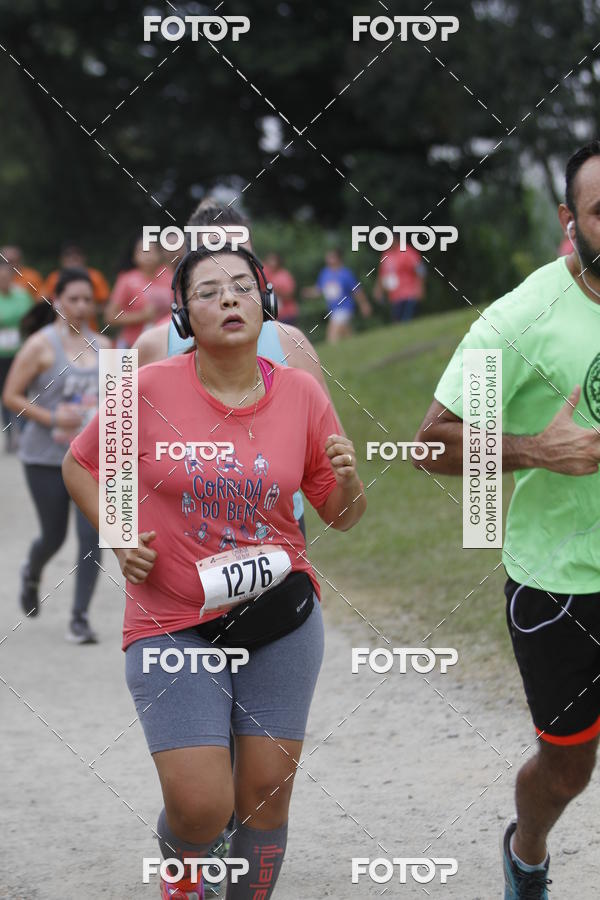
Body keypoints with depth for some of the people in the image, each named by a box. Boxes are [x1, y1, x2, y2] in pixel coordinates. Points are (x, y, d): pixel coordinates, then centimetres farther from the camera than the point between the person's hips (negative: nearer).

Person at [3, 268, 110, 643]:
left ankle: (80, 617, -2)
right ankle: (32, 573, 44)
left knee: (91, 535, -10)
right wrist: (52, 418, -17)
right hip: (46, 457, -3)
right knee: (54, 536, 8)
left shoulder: (102, 346, 6)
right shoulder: (41, 345, -7)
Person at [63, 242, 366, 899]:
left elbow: (341, 517, 8)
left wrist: (348, 479, -14)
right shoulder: (148, 390, -7)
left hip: (280, 613, 3)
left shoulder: (302, 394, 0)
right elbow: (80, 465, 9)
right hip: (173, 622, -2)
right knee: (200, 806, -9)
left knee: (267, 793, 5)